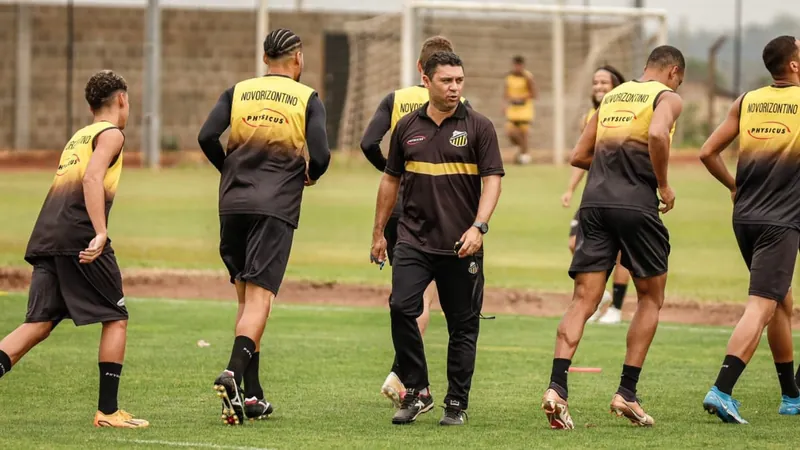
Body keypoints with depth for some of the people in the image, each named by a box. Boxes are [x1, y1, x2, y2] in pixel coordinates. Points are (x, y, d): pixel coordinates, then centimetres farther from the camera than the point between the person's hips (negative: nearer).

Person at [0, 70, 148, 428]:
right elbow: (92, 179, -14)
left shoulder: (77, 137, 28)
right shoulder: (110, 134, 2)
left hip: (46, 238, 7)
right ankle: (107, 411, 1)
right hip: (79, 235, -7)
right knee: (116, 319, 3)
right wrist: (101, 233, -23)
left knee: (39, 324, 3)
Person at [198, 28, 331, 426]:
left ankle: (251, 395, 13)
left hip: (233, 204, 3)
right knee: (259, 298, -8)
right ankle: (234, 372, -32)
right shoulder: (307, 99, 3)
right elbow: (320, 155, -6)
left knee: (247, 297, 13)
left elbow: (207, 136, -2)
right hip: (277, 207, -3)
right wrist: (310, 175, 17)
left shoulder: (238, 92, 10)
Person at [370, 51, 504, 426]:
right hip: (414, 240, 2)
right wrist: (378, 233, 16)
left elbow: (492, 181, -4)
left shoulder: (478, 127, 0)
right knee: (401, 308, -15)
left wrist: (478, 227, -18)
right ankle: (417, 392, -3)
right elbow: (391, 180, 17)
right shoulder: (407, 127, 8)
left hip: (461, 245, -2)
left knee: (463, 326, 2)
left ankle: (456, 405, 12)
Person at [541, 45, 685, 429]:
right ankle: (627, 392, 8)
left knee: (583, 300, 0)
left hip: (595, 203, 5)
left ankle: (557, 387, -18)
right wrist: (663, 184, -8)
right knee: (651, 298, 13)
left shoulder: (612, 97, 21)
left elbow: (579, 156, 19)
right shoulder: (668, 98, 3)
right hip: (637, 205, -5)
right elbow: (657, 134, -20)